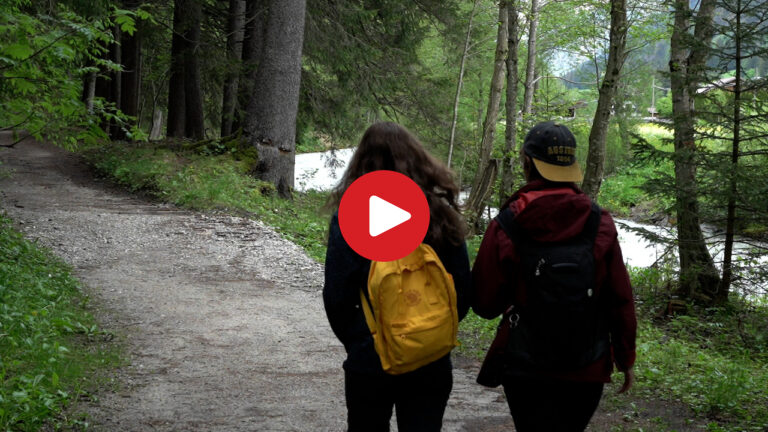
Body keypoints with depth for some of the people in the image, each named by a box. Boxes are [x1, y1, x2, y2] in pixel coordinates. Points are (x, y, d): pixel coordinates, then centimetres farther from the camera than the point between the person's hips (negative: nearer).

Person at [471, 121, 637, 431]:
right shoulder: (600, 224, -7)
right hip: (588, 371, 2)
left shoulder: (505, 227, -12)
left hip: (525, 369, -2)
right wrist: (625, 359, 7)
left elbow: (484, 304, -7)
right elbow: (621, 299, -4)